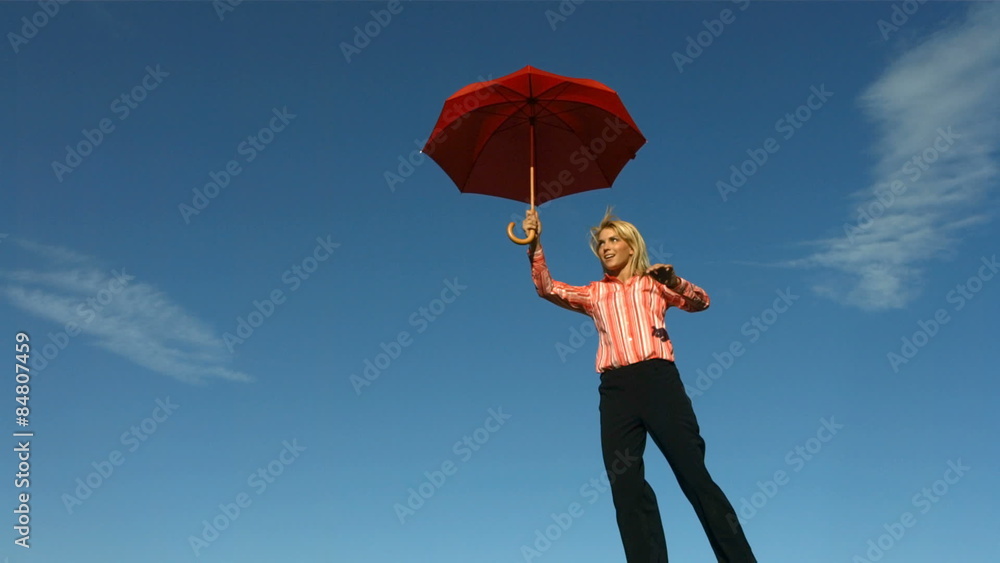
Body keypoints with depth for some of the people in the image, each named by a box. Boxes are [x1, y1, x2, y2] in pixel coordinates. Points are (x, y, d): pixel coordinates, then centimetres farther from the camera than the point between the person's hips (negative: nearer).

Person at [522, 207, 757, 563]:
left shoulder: (654, 283, 17)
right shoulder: (594, 293, 22)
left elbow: (700, 302, 3)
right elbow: (547, 289, 11)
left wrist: (674, 282, -16)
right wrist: (535, 245, 0)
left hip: (658, 379, -2)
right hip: (616, 389, 3)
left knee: (695, 475, -7)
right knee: (627, 489, -3)